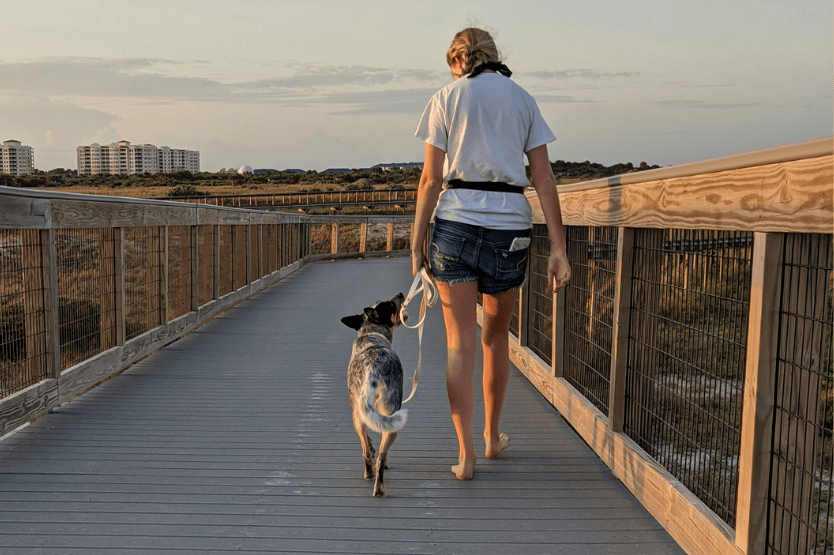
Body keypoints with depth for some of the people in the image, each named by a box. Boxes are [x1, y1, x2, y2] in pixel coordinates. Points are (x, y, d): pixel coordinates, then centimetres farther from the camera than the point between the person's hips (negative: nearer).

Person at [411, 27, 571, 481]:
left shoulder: (446, 99, 5)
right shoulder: (523, 100, 11)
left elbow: (431, 179, -1)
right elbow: (543, 179, 4)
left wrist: (417, 245, 3)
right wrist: (558, 249, 2)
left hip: (456, 222, -2)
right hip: (510, 227, 2)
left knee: (460, 344, 3)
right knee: (496, 336, 19)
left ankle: (465, 455, 1)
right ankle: (492, 436, 33)